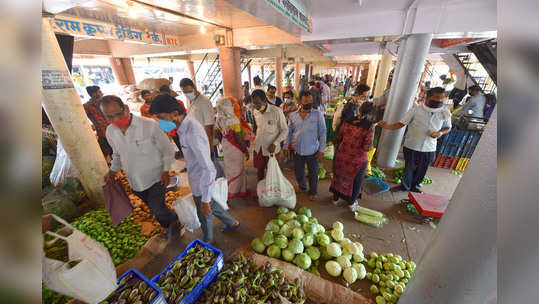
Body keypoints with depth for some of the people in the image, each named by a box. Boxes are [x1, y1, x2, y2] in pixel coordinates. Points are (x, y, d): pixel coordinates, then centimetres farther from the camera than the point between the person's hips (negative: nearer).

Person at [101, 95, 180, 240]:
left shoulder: (149, 125, -21)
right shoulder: (110, 132, -3)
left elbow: (167, 149, -12)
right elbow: (117, 154, 15)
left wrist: (165, 170, -15)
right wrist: (113, 170, 2)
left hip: (155, 177, -5)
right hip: (135, 181, 6)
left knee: (157, 209, -8)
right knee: (153, 207, 20)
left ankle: (172, 222, 26)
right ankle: (168, 227, 45)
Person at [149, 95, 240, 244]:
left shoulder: (193, 133, -33)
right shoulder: (185, 125, -2)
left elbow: (208, 169, -32)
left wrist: (205, 200, -26)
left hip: (201, 184, -8)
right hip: (198, 180, 8)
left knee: (205, 214, 18)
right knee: (210, 206, 28)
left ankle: (207, 240, 48)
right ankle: (232, 222, 51)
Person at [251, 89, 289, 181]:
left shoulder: (277, 111, -18)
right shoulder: (255, 112, -1)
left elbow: (285, 130, -13)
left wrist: (274, 144, -22)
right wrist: (256, 141, 13)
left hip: (271, 148, -5)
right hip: (258, 147, 5)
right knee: (259, 169, 19)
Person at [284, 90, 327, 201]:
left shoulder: (318, 114, -7)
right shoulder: (293, 115, 0)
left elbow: (322, 132, -6)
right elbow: (289, 132, 7)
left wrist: (322, 149, -9)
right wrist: (286, 146, 5)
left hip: (312, 151, -2)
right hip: (297, 150, 3)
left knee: (313, 173, 13)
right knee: (298, 172, 19)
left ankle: (313, 192, 37)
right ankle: (302, 187, 46)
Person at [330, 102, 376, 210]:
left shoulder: (347, 121, -6)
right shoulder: (369, 126, -18)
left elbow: (339, 138, 3)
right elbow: (367, 147, -21)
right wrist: (371, 146, 1)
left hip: (342, 156, 4)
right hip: (357, 160, -3)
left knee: (339, 177, 23)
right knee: (356, 180, 21)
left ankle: (335, 199, 41)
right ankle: (351, 203, 40)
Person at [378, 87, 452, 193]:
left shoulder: (445, 113, -3)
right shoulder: (415, 110, -11)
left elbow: (448, 127, 10)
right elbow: (402, 123, -10)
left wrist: (440, 133, -12)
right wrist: (389, 126, -28)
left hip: (429, 149, 3)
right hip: (411, 146, -2)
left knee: (421, 170, 17)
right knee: (409, 168, 12)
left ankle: (414, 186, 42)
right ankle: (405, 186, 34)